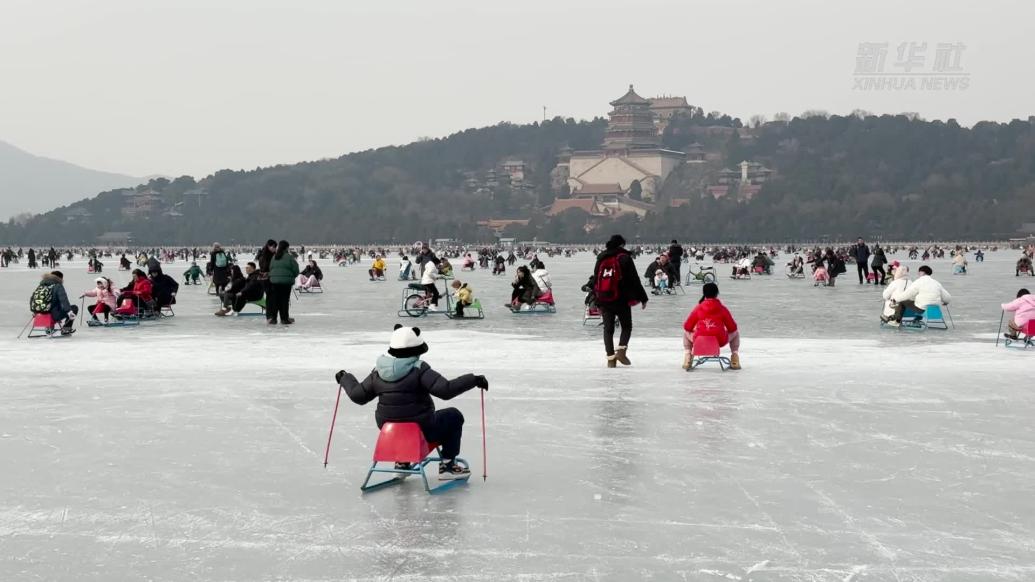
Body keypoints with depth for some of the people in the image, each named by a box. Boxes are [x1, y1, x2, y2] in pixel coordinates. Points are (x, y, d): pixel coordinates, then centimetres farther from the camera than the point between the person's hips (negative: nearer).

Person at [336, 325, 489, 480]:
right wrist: (474, 380, -21)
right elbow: (445, 390, -27)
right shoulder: (419, 369, -19)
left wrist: (345, 379, 24)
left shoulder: (378, 372, -3)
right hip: (422, 430, -6)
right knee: (454, 416, 16)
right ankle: (447, 465, 14)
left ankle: (402, 462, 37)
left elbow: (358, 395, 6)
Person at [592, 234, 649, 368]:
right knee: (626, 327, 9)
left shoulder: (601, 259, 10)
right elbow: (634, 280, -6)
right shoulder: (624, 258, -5)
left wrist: (597, 302, 20)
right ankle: (621, 350, -11)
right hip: (621, 300, -4)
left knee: (608, 329, 8)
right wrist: (642, 298, 1)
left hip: (604, 301, 4)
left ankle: (610, 358, 2)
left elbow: (595, 281, 14)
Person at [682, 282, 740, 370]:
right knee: (736, 332, 28)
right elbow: (732, 328, 4)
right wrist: (726, 331, 27)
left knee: (686, 332, 31)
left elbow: (687, 327, 6)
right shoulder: (722, 309, -3)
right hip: (720, 342, -1)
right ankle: (735, 362, 19)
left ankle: (687, 361, 21)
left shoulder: (698, 308, -1)